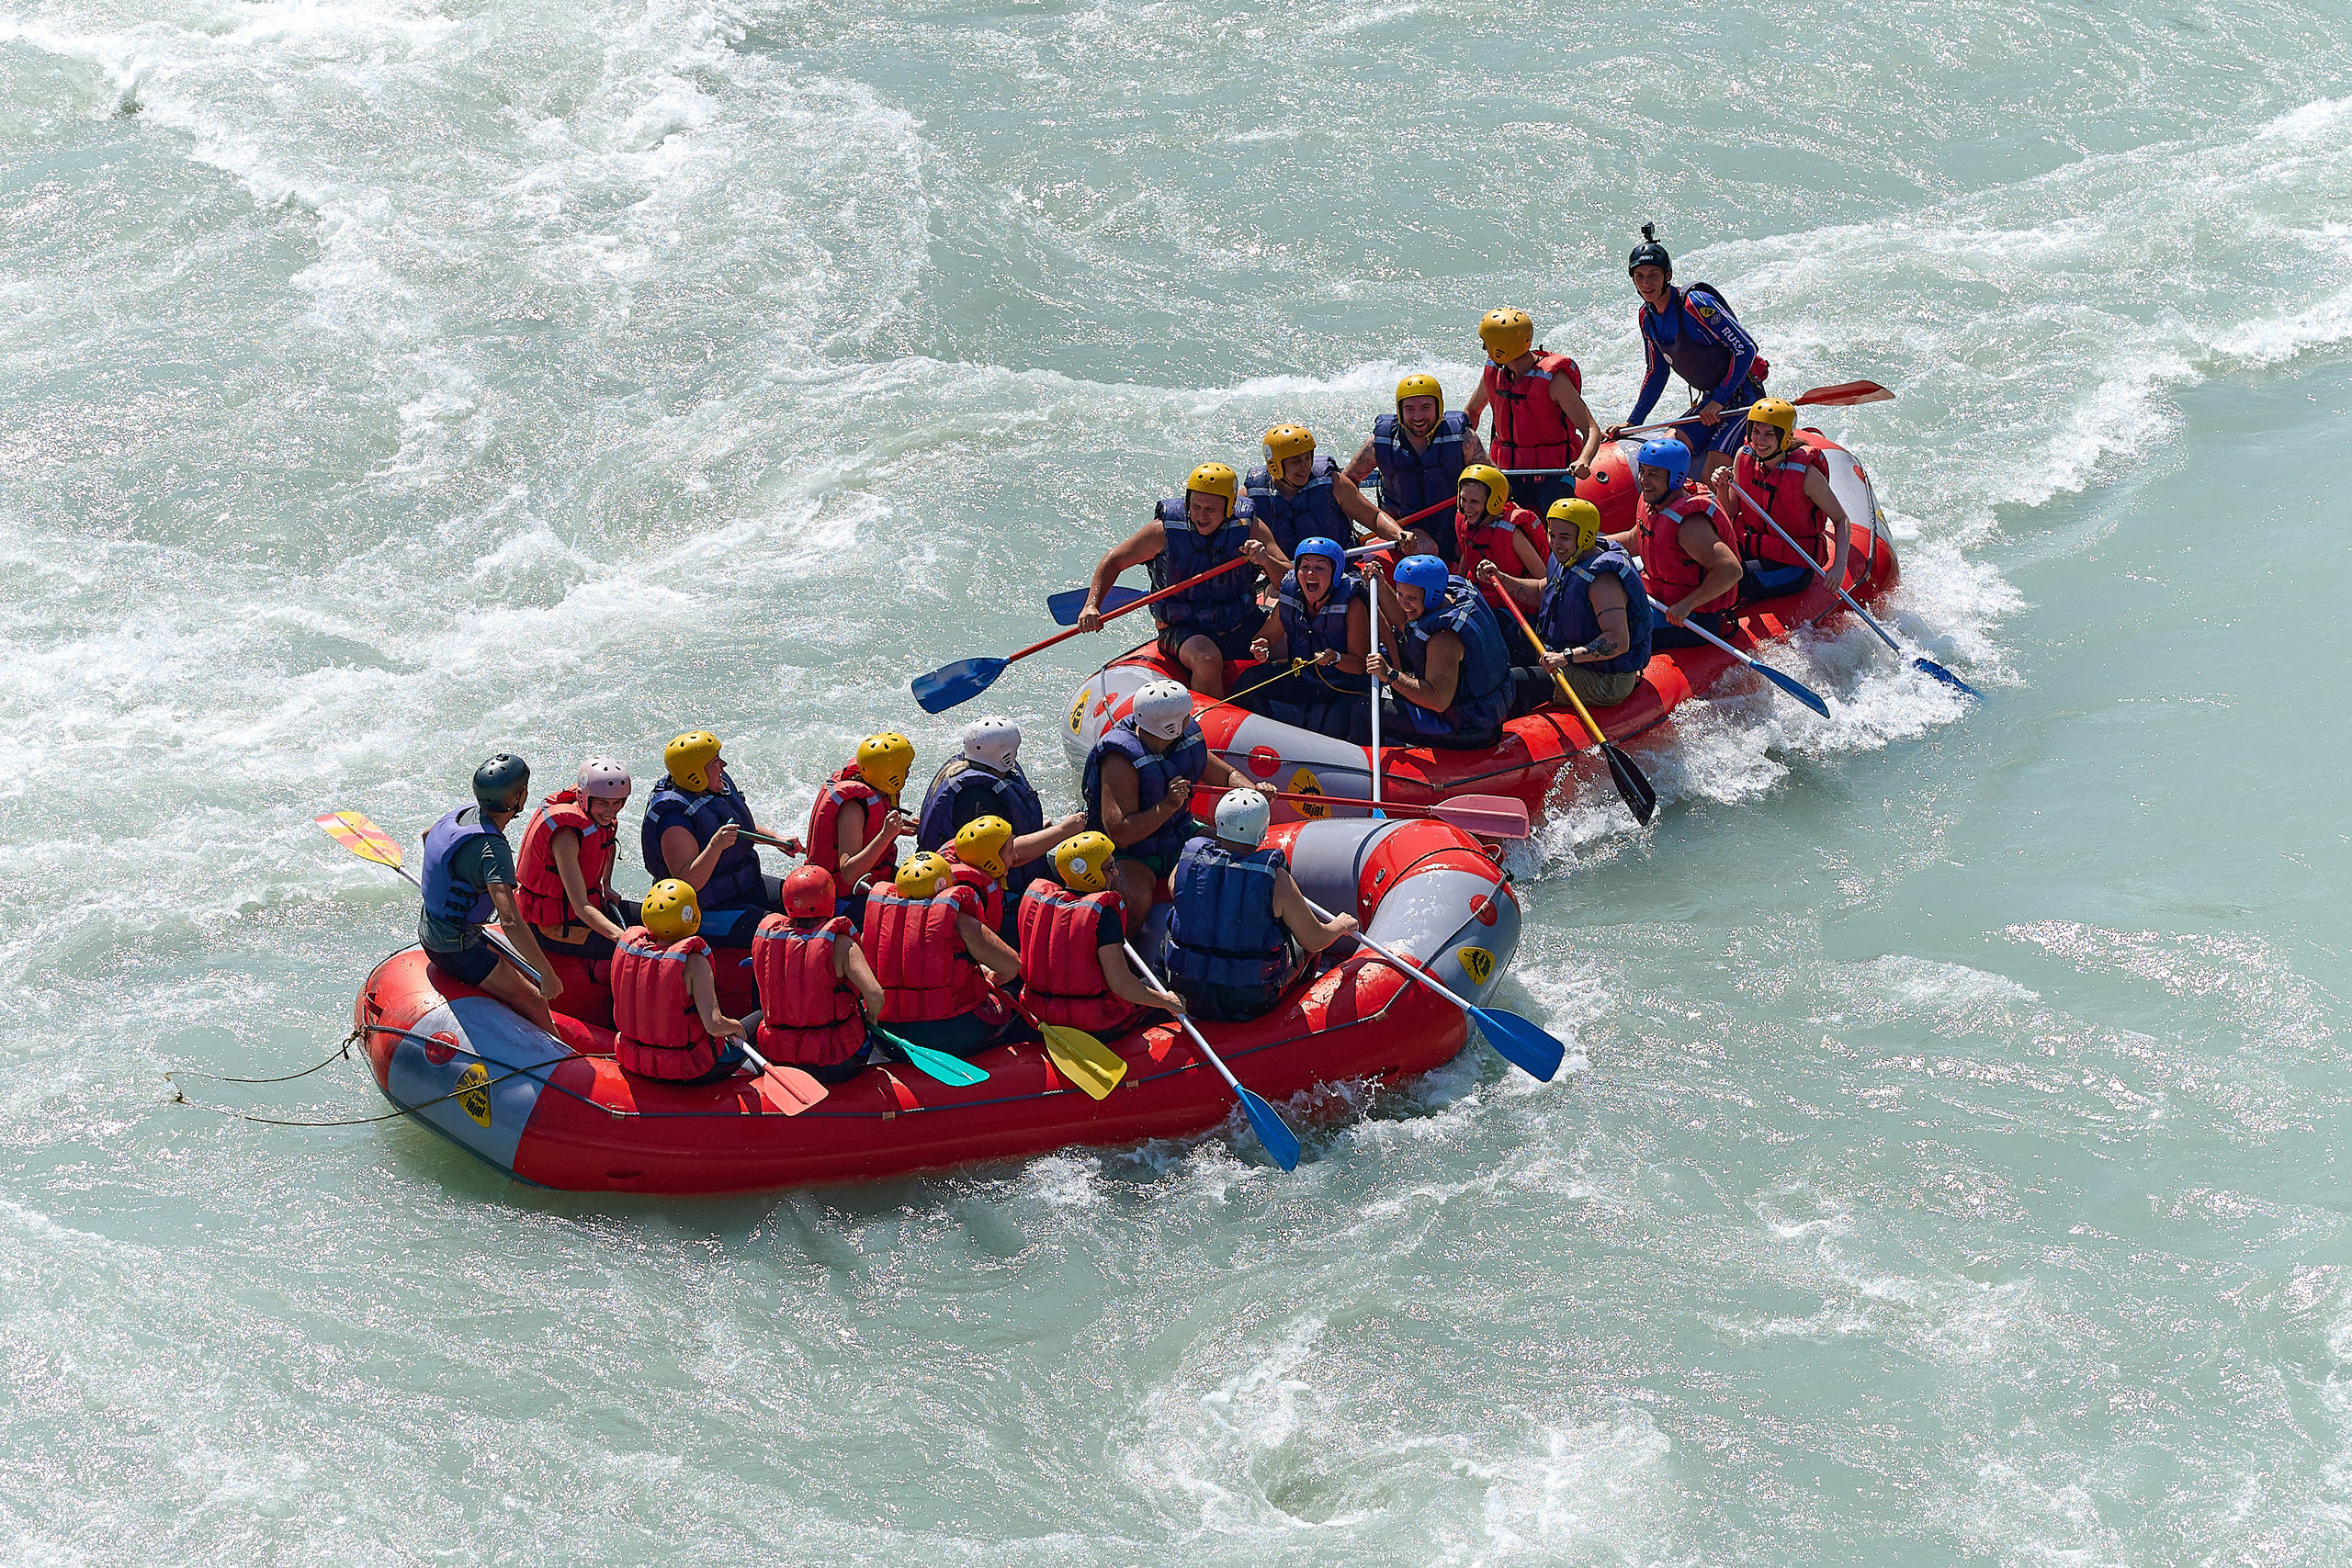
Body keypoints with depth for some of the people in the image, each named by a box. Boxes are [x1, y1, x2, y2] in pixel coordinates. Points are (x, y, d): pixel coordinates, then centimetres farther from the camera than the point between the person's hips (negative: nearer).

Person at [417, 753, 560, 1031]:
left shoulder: (465, 812, -2)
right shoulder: (493, 849, -30)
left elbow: (428, 836, 24)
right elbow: (510, 922, -39)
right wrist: (548, 975, -34)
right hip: (456, 950, -10)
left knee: (520, 969, 20)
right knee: (533, 999, -8)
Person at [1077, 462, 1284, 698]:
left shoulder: (1251, 528, -5)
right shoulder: (1165, 530, -10)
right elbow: (1113, 562, 3)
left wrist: (1266, 561, -27)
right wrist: (1091, 606, -10)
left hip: (1243, 628, 4)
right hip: (1184, 631, -4)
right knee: (1208, 660, -37)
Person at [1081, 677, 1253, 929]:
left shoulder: (1187, 739, -5)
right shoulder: (1121, 760, -28)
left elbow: (1227, 775, 11)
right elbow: (1119, 835, -30)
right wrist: (1168, 806, -39)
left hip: (1178, 838, 7)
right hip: (1129, 854, -7)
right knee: (1136, 901, -36)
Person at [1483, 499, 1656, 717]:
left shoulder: (1603, 580, -26)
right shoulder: (1567, 561, 5)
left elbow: (1619, 641, -34)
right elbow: (1540, 592, 26)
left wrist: (1567, 656, -40)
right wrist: (1500, 579, 12)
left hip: (1603, 683, -11)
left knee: (1511, 684, -19)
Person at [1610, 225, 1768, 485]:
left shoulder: (1694, 304, -20)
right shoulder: (1648, 317, 5)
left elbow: (1745, 348, -22)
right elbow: (1657, 374, 18)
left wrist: (1719, 402, -23)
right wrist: (1632, 423, 14)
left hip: (1742, 398, -8)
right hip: (1711, 399, 8)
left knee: (1711, 478, -21)